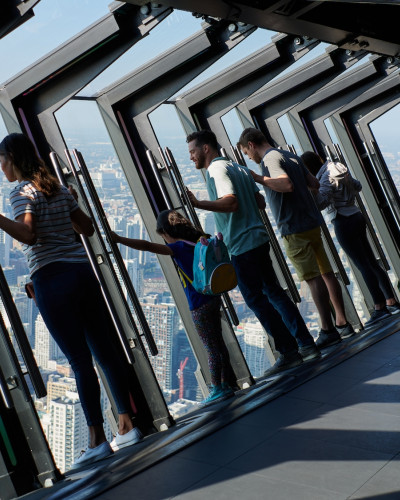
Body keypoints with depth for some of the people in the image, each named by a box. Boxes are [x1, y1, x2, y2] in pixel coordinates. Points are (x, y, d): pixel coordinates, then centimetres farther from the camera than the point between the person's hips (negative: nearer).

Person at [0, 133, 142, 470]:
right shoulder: (58, 189, 17)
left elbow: (27, 234, -19)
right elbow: (87, 228, 22)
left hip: (52, 279, -7)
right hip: (83, 272, 7)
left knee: (80, 360, -5)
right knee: (105, 351, 9)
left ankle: (98, 440, 1)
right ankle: (127, 427, 15)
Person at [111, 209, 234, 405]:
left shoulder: (179, 247, -18)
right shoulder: (197, 240, 5)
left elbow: (147, 246, -28)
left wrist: (119, 239, -27)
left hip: (200, 306, -9)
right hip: (213, 299, 9)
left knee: (211, 348, 2)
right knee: (218, 343, 16)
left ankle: (218, 389, 14)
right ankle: (224, 385, 26)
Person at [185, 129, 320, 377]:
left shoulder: (216, 169, -9)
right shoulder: (239, 168, 18)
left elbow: (231, 202, -23)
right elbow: (261, 202, 17)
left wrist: (198, 203, -23)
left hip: (243, 245, -9)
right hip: (259, 238, 9)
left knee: (256, 299, -1)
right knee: (274, 292, 14)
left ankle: (289, 352, 3)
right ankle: (307, 345, 17)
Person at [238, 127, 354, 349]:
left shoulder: (270, 159, -11)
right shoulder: (291, 156, 16)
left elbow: (287, 185, -28)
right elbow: (314, 183, 16)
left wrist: (258, 178, -21)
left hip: (295, 228, -9)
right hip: (312, 222, 9)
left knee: (313, 278, -6)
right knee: (326, 272, 10)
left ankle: (328, 330, -2)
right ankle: (342, 323, 16)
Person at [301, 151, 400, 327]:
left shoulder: (327, 178, -15)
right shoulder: (339, 169, 12)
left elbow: (321, 203, -27)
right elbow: (357, 186, 25)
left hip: (344, 223, -9)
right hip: (357, 217, 9)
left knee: (363, 266, -7)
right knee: (372, 263, 12)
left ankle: (380, 307, -4)